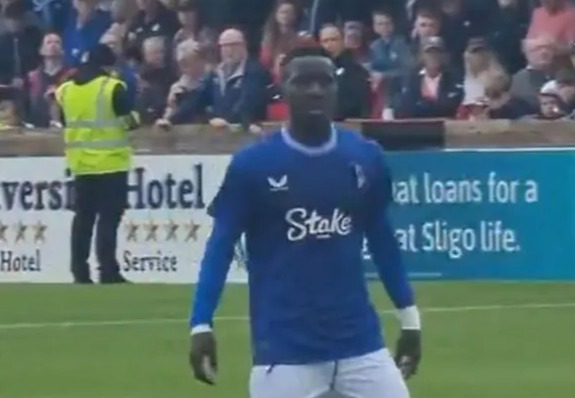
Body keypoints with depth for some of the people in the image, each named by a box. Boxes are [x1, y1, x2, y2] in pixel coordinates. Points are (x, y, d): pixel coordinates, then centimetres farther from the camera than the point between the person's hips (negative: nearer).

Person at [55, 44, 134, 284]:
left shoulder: (67, 89, 7)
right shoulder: (113, 88, -11)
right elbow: (130, 117, -9)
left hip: (81, 162, 6)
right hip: (110, 162, -6)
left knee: (83, 217, 11)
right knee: (108, 217, -6)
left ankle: (80, 272, 10)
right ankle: (108, 272, -10)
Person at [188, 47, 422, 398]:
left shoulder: (366, 157, 4)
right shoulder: (253, 164, -6)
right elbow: (222, 245, -3)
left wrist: (410, 317, 16)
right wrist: (201, 324, -11)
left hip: (360, 343, 3)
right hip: (284, 348, -3)